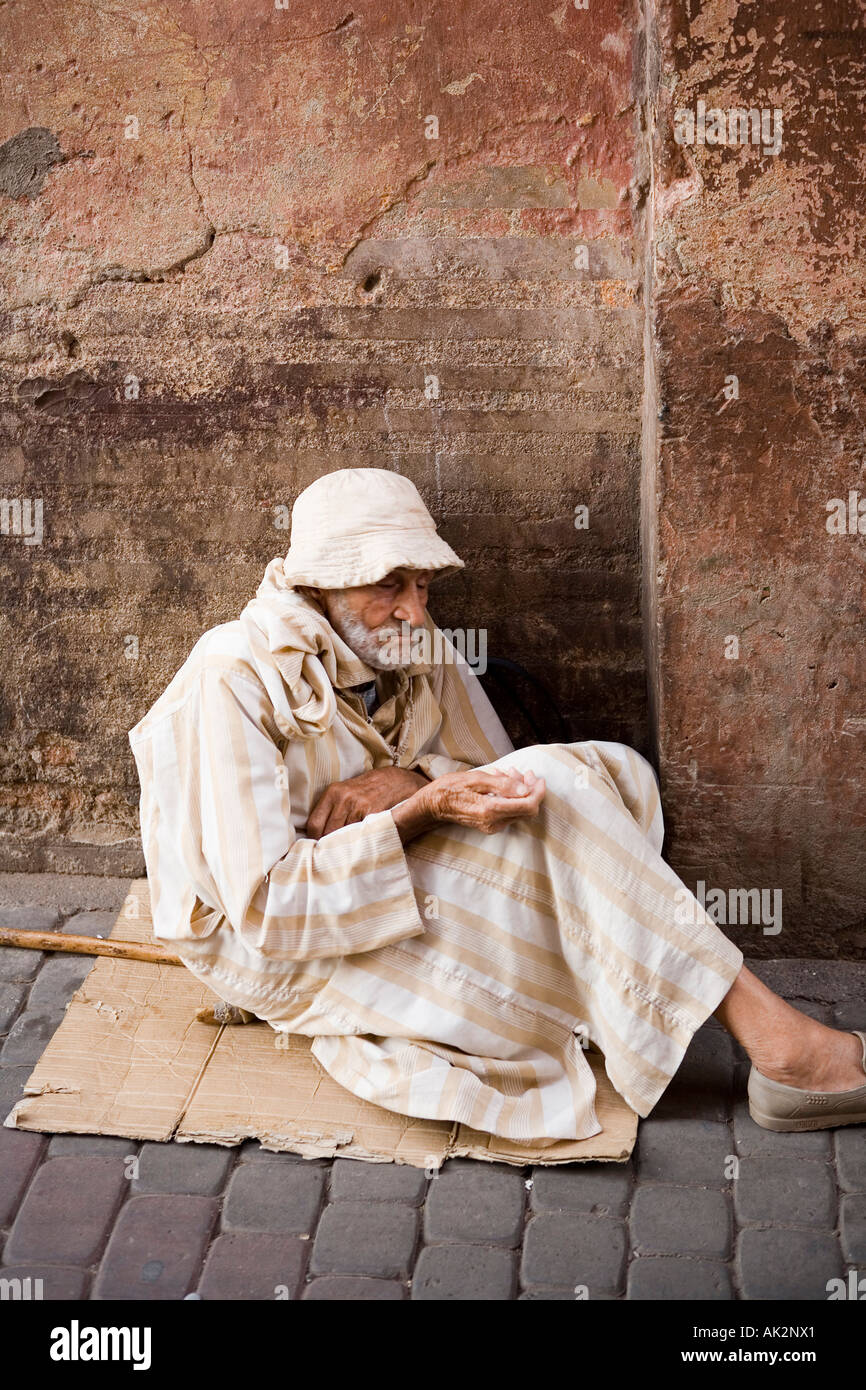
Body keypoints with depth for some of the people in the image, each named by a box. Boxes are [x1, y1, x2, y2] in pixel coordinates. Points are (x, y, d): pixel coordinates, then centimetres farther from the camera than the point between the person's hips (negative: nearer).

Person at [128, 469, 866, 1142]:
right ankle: (780, 1046, -26)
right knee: (556, 789, -27)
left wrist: (408, 782, -19)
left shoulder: (415, 653, 2)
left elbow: (502, 779, 3)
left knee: (612, 773, -13)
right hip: (277, 954, -8)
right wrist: (422, 809, -32)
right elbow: (268, 910, -24)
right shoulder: (231, 683, -20)